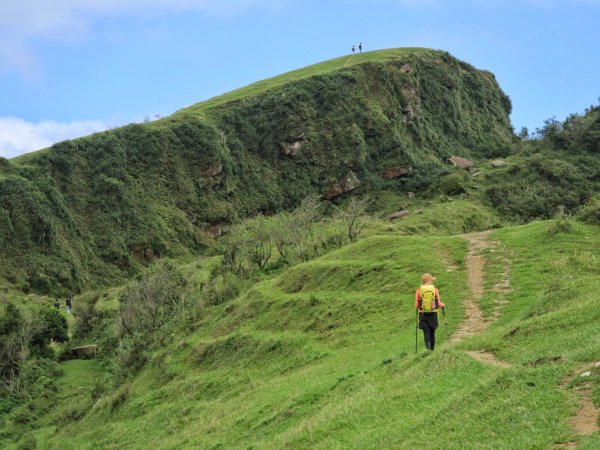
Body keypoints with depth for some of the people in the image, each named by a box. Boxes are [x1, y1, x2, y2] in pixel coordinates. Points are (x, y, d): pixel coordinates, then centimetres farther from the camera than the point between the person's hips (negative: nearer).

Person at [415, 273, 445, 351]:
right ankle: (432, 350, 23)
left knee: (426, 333, -2)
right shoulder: (435, 290, -3)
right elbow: (439, 304, -5)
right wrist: (442, 305, 18)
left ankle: (428, 348, -22)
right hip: (433, 314, 1)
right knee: (432, 333, 15)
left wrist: (418, 307, 20)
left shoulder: (419, 291, -4)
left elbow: (416, 305, -4)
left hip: (423, 315, -1)